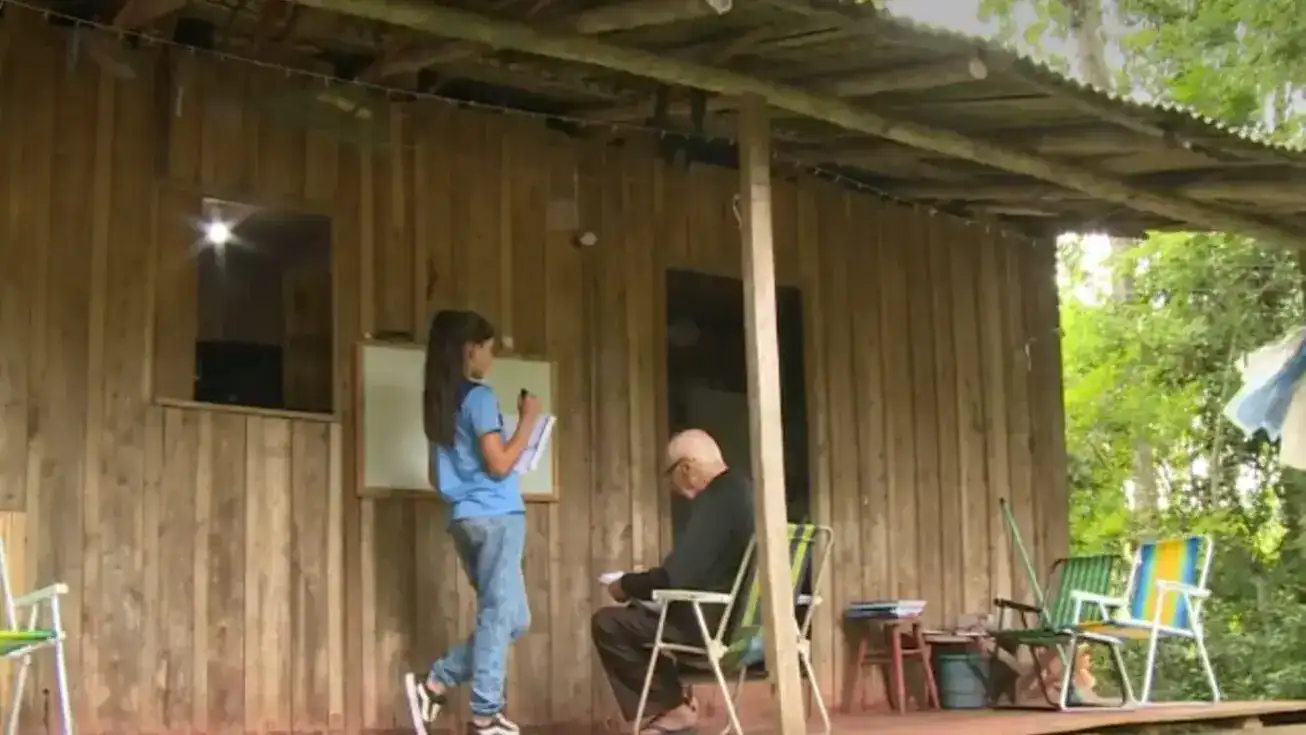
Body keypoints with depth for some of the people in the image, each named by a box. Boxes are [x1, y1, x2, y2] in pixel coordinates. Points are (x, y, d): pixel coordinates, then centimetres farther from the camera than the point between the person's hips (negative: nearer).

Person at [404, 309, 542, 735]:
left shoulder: (438, 401, 17)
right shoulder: (479, 396, -9)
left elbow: (437, 475, 20)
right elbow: (499, 464, -14)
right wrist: (528, 420, -6)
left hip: (465, 518, 9)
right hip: (496, 516, -9)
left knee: (510, 618, 13)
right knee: (500, 616, -4)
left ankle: (434, 684, 7)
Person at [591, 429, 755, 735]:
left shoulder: (714, 500, -20)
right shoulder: (743, 490, 11)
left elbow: (675, 577, -22)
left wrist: (625, 586, -4)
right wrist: (636, 584, 18)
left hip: (717, 622, -10)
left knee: (607, 623, -2)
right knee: (635, 616, 23)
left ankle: (670, 708, 8)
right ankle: (668, 702, 19)